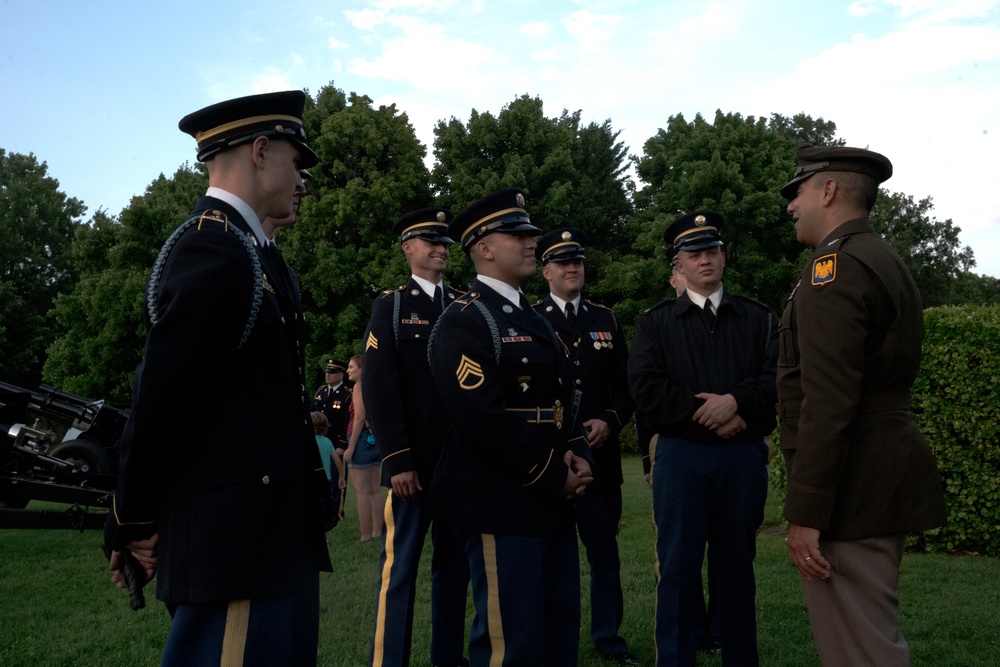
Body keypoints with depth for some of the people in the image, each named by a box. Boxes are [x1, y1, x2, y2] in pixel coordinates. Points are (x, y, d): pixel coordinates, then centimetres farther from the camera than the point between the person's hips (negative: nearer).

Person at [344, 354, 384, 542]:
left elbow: (359, 418, -17)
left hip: (362, 440, -8)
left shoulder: (359, 387, -10)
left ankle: (365, 536, -6)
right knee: (375, 490, 9)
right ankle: (377, 533, 12)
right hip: (376, 441, 8)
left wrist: (350, 447, -17)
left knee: (362, 492, -6)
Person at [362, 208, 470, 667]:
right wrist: (398, 460, -13)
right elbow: (379, 388, -5)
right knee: (399, 569, -2)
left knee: (455, 565, 9)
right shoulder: (390, 306, 3)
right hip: (413, 461, -4)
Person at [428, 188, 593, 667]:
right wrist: (554, 477, -14)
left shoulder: (534, 320, 18)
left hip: (553, 499, 9)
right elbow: (484, 420, -21)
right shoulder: (463, 323, -11)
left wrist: (578, 459, 1)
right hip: (501, 503, -9)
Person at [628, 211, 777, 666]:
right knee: (678, 569, 0)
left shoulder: (759, 319, 12)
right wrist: (708, 417, -12)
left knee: (738, 568, 10)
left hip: (744, 457, 2)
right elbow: (647, 389, -6)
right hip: (681, 455, -1)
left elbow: (778, 377, -2)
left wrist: (736, 401, -19)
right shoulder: (655, 323, 7)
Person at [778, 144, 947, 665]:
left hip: (850, 490, -10)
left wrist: (804, 514, -22)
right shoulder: (888, 264, 17)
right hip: (884, 479, 10)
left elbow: (828, 402, -23)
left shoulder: (835, 265, -15)